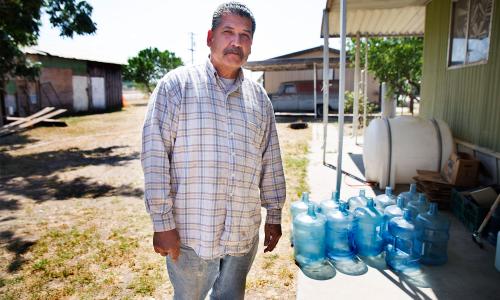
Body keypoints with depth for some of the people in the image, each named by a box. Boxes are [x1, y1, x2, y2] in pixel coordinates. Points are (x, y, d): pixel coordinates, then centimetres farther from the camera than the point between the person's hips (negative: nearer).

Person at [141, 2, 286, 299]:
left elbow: (271, 162, 10)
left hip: (245, 233, 4)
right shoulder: (176, 85, -7)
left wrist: (274, 215, 11)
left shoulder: (259, 96, 7)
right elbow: (155, 156, -10)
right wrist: (163, 223, -12)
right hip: (190, 233, -3)